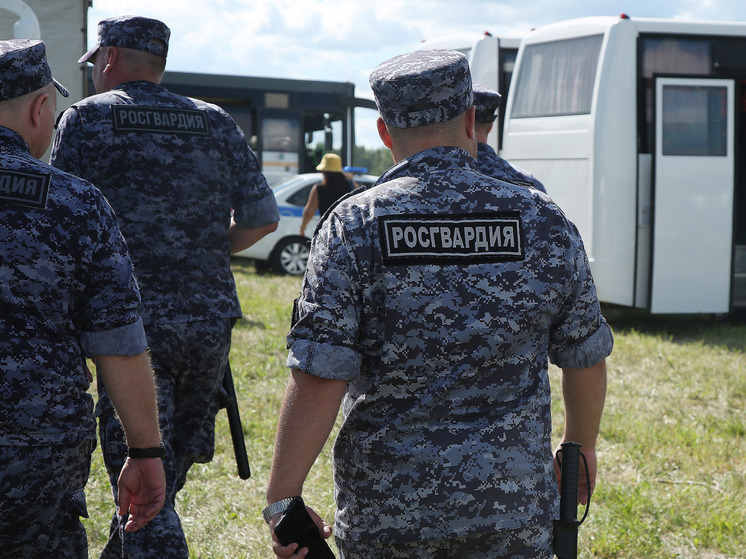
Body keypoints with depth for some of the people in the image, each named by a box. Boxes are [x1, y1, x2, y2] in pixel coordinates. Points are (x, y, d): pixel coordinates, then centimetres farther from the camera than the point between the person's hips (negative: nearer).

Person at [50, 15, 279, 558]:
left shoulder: (86, 117, 0)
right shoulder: (216, 123, 11)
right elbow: (262, 218, 11)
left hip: (136, 324, -5)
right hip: (211, 322, 5)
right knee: (170, 469, 19)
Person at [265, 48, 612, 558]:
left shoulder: (354, 225, -7)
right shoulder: (542, 221, -1)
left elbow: (318, 377, -14)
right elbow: (587, 358, 8)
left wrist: (283, 499, -7)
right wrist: (582, 448, 25)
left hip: (383, 514, -1)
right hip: (513, 511, 1)